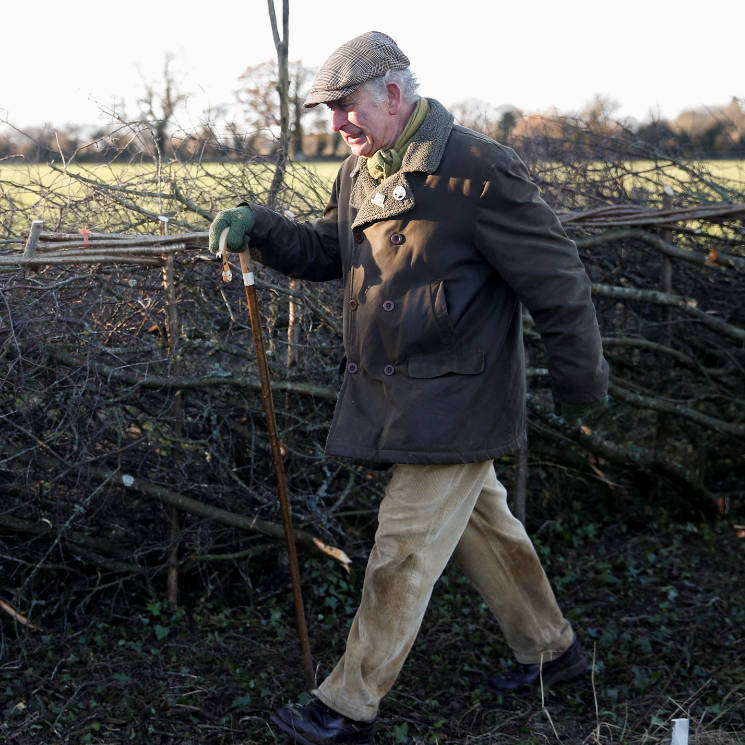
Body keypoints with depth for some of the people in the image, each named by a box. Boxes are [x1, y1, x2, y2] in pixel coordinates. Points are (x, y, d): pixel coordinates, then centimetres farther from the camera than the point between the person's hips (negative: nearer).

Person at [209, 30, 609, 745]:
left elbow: (558, 284, -14)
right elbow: (323, 251, 15)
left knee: (402, 550, -2)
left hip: (454, 404, -9)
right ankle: (550, 647, 39)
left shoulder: (479, 171, -19)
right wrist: (258, 227, -5)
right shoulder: (360, 172, 7)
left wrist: (581, 386, -6)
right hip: (394, 395, 9)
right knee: (481, 523, 20)